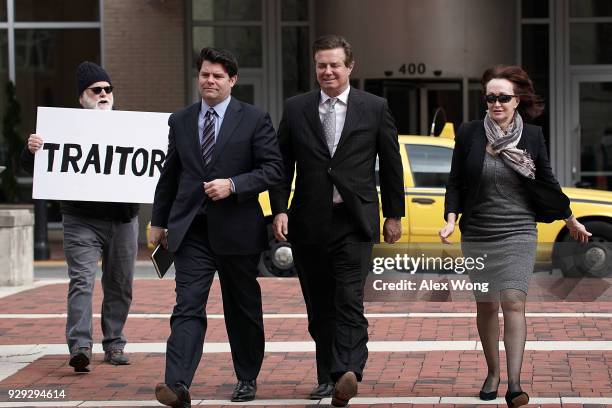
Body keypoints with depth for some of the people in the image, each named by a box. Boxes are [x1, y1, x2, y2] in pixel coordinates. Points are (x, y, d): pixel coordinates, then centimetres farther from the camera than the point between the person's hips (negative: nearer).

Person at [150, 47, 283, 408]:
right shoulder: (180, 121, 10)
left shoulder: (254, 119, -1)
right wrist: (159, 221, 16)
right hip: (191, 229, 2)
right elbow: (170, 175, 17)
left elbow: (274, 168, -6)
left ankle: (247, 379, 27)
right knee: (188, 307, -11)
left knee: (244, 309, 11)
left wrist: (233, 185, -18)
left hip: (237, 228, -2)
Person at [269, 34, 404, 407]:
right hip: (310, 223, 3)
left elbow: (391, 166, 8)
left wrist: (394, 214, 7)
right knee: (320, 307, 9)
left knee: (349, 302, -15)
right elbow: (282, 164, 9)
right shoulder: (296, 109, 7)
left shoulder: (375, 108, 3)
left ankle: (347, 374, -25)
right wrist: (280, 209, -2)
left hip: (354, 222, -3)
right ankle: (328, 377, 18)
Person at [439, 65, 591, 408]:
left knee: (514, 303, -13)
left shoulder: (532, 136, -1)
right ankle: (493, 373, 28)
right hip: (478, 235, 1)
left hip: (518, 234, -1)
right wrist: (451, 220, -11)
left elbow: (547, 183, 10)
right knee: (486, 306, 10)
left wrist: (571, 220, 17)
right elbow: (456, 183, 2)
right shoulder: (470, 134, -2)